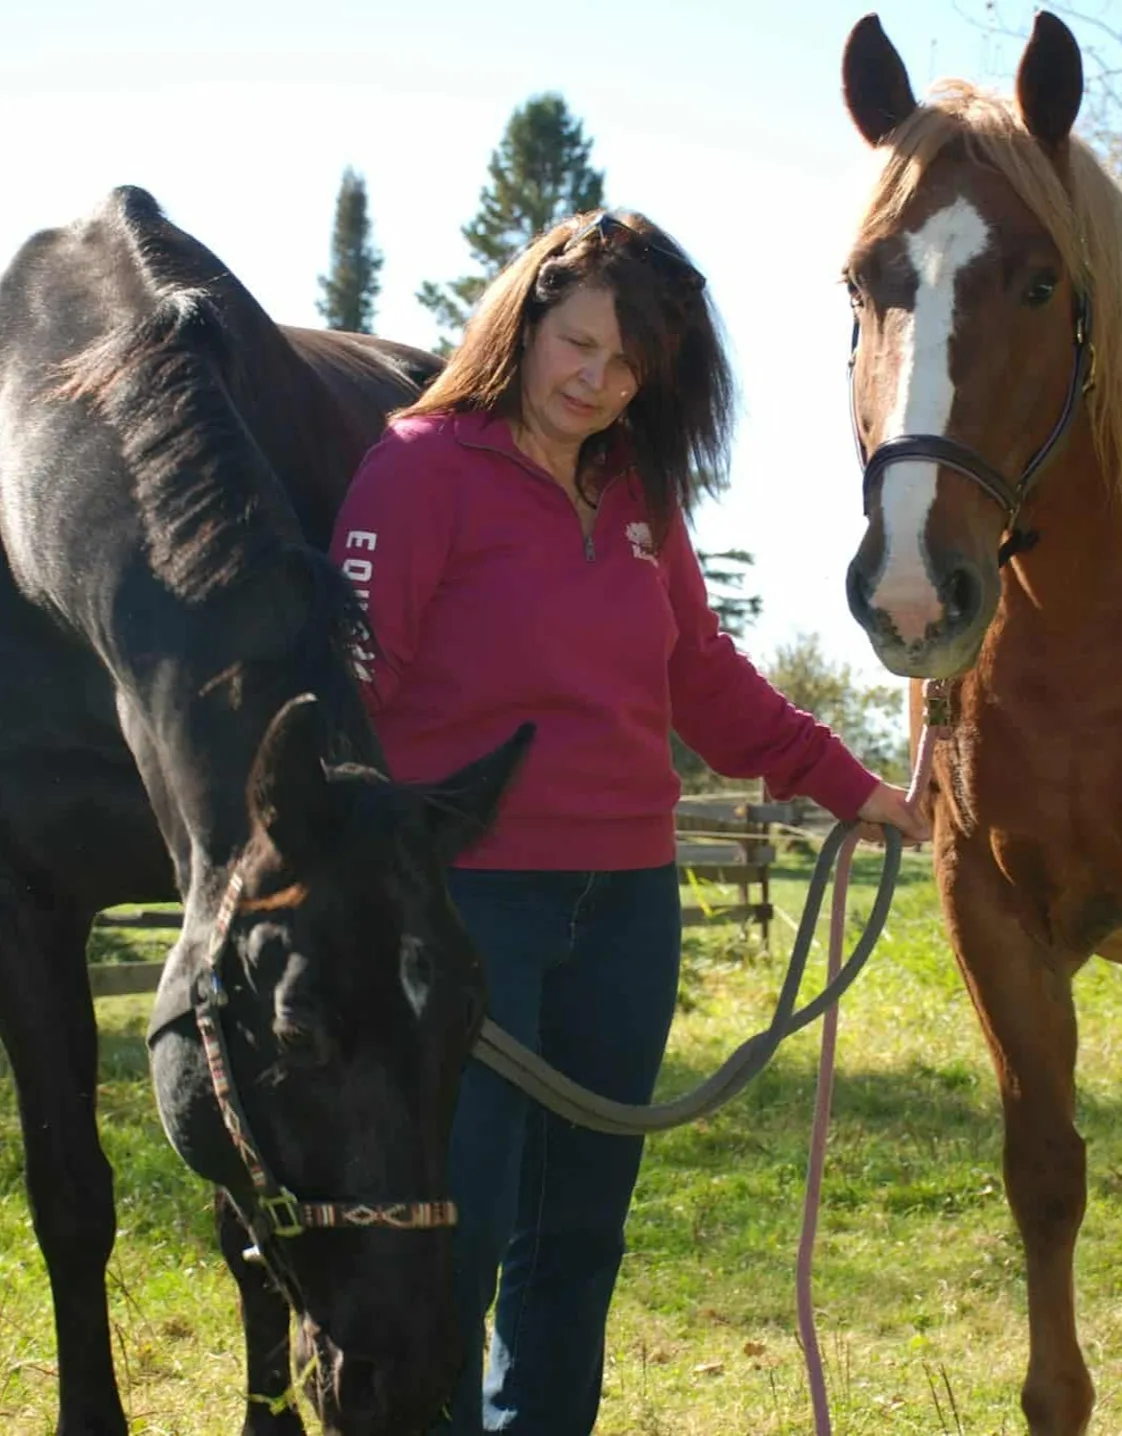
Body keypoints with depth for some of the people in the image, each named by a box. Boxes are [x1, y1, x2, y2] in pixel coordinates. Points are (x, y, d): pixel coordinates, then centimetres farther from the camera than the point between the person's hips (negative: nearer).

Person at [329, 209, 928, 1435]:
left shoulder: (642, 498, 13)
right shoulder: (426, 466, -7)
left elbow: (704, 676, 21)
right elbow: (351, 670, -15)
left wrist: (842, 781, 19)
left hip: (626, 903, 7)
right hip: (470, 898, -7)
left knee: (580, 1228, 14)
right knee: (455, 1224, -6)